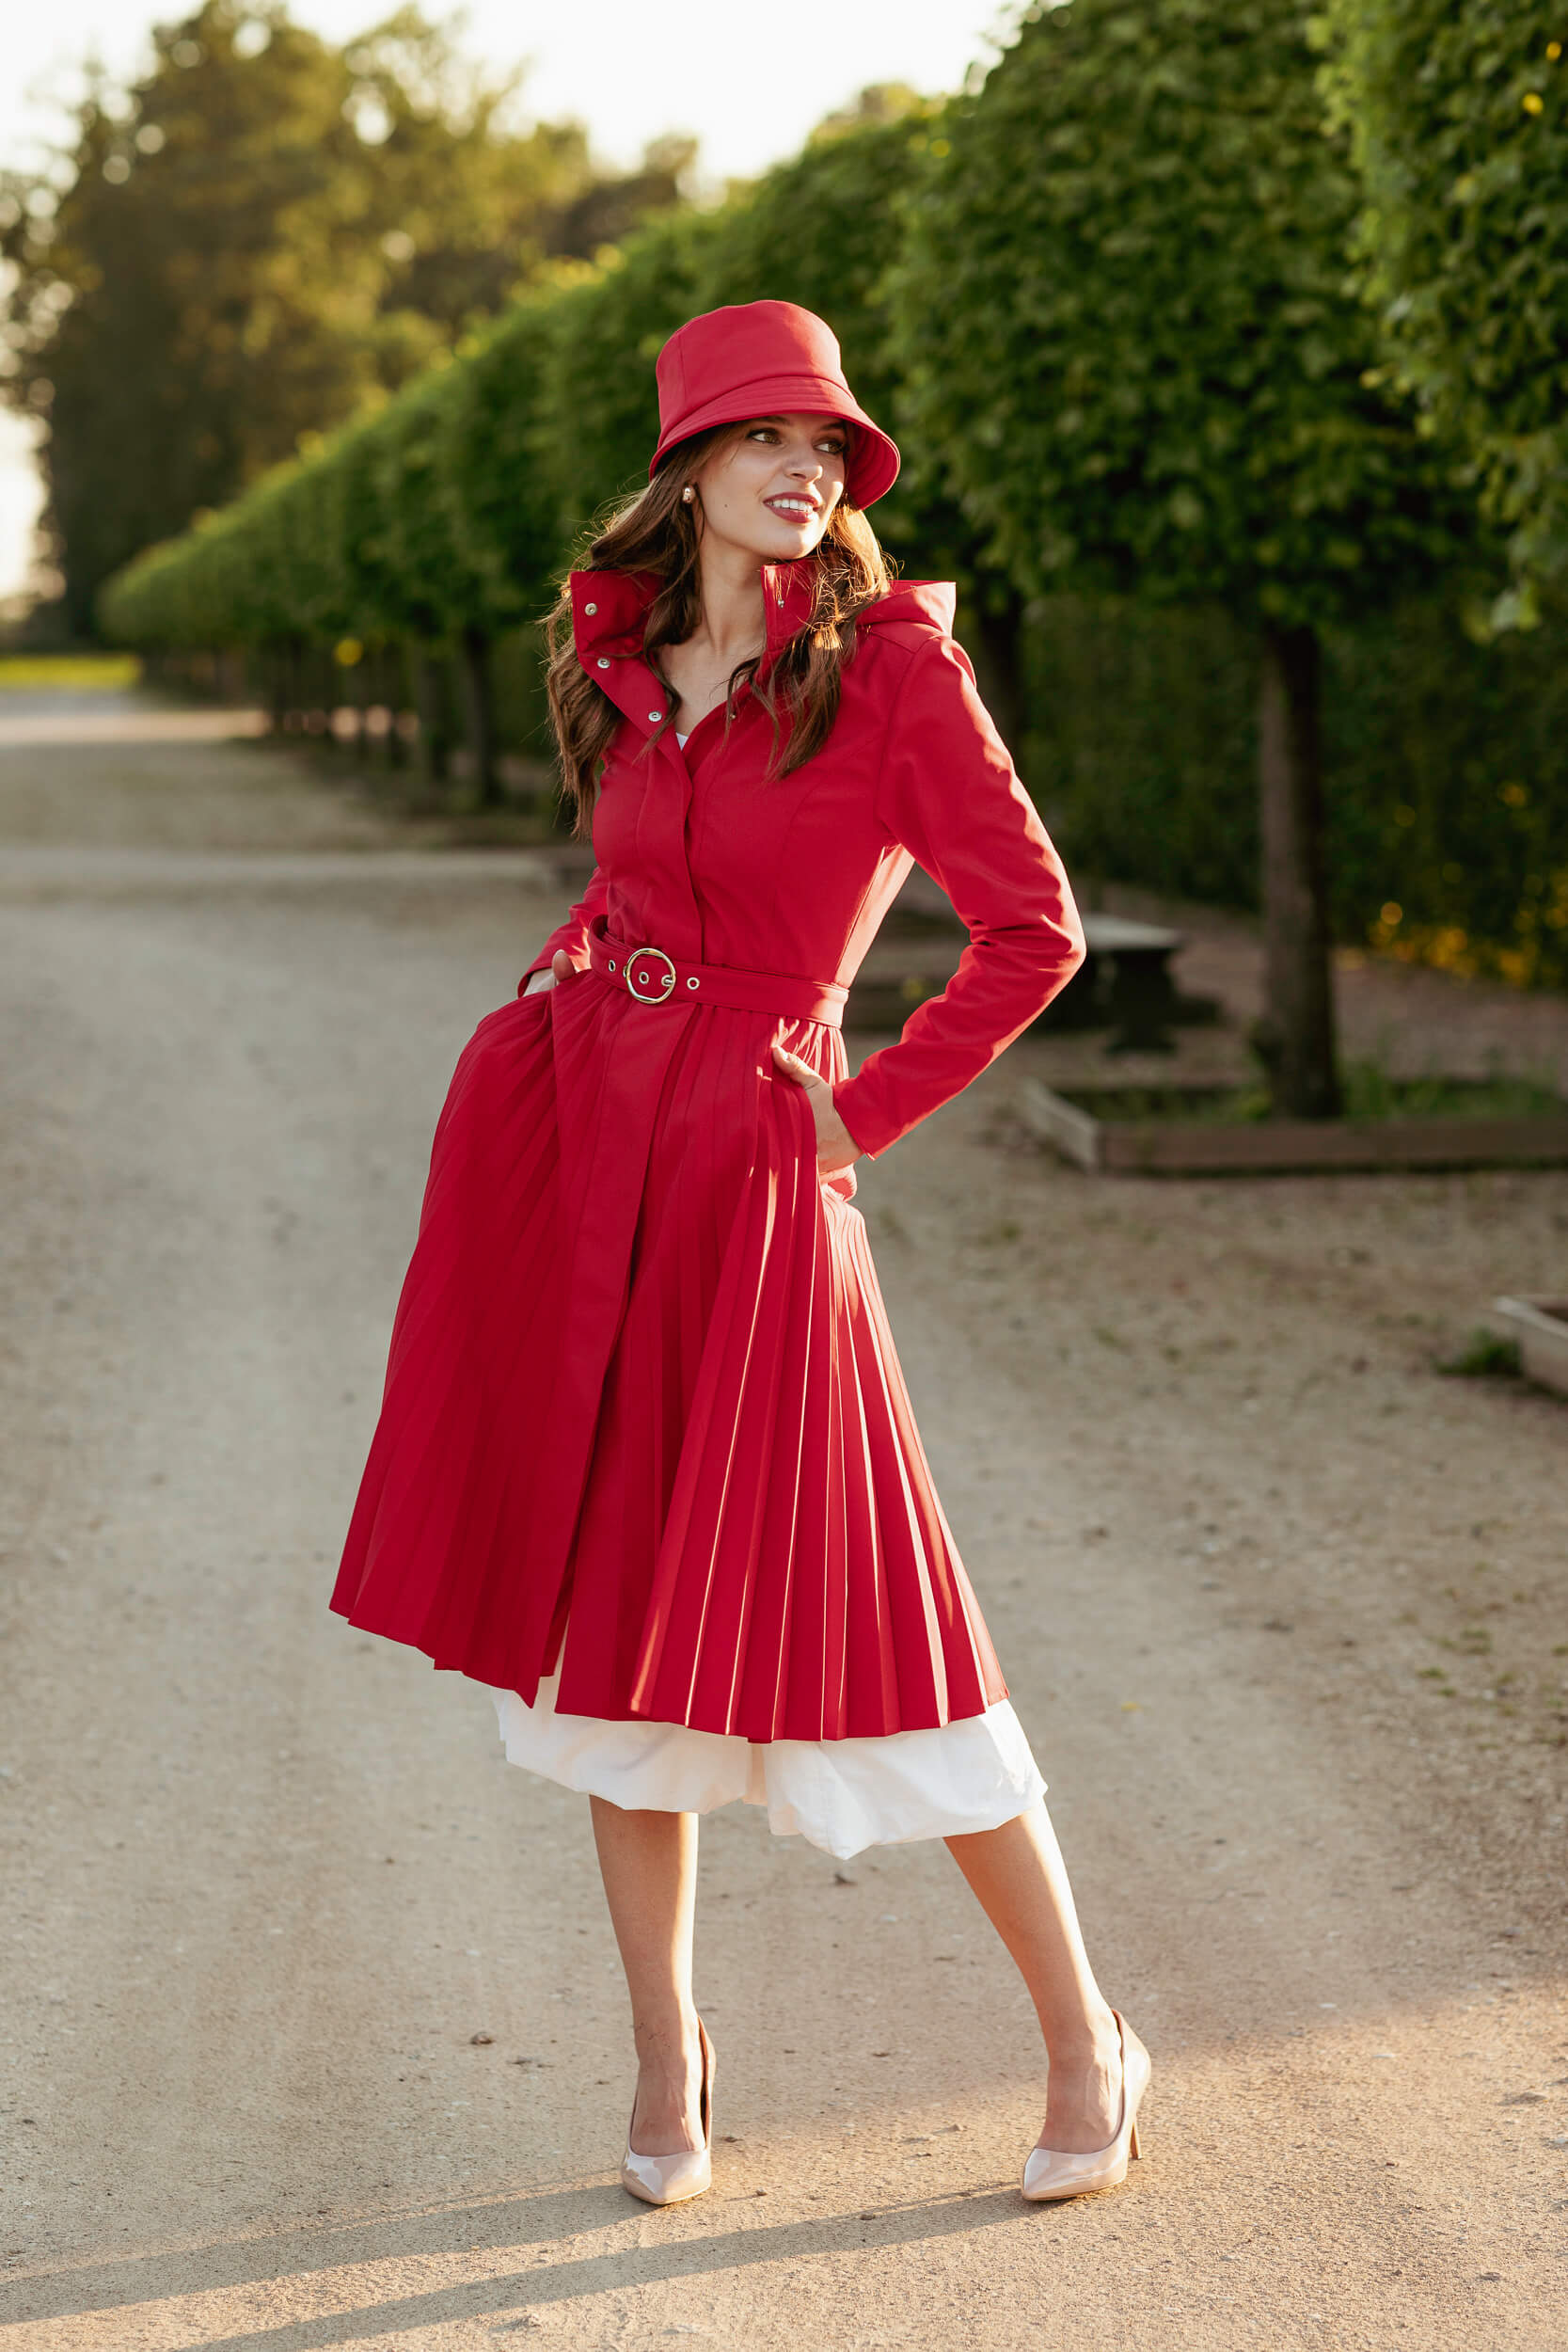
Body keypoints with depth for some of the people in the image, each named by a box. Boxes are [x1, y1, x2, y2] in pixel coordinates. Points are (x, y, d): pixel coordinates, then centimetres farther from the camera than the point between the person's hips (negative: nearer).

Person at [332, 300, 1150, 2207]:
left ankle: (1083, 2047, 12)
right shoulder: (623, 664, 11)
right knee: (604, 1603, 8)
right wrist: (556, 1005, 10)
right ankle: (666, 2057, 21)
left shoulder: (890, 658, -6)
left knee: (837, 1613, -4)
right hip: (561, 1141, 5)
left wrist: (869, 1110, -6)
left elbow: (1033, 930, -10)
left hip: (748, 1164, -5)